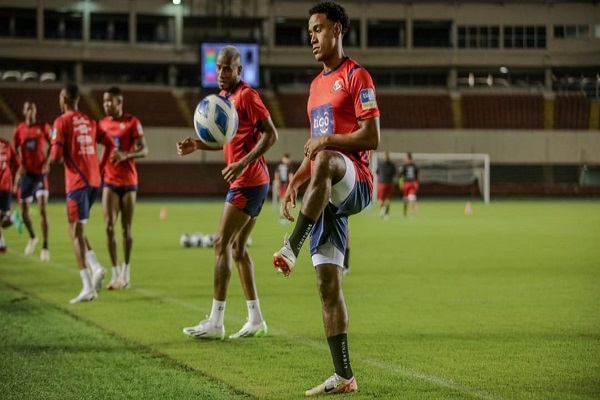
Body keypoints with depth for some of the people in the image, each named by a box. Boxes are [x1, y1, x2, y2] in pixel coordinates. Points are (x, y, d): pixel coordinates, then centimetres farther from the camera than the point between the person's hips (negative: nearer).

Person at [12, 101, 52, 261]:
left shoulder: (43, 127, -2)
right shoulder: (19, 130, 2)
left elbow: (51, 145, 9)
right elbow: (15, 151, 11)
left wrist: (47, 162, -4)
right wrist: (19, 166, -3)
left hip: (40, 172, -3)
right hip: (26, 173, 3)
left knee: (43, 208, -16)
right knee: (24, 210, 8)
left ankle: (45, 246, -15)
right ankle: (32, 237, 37)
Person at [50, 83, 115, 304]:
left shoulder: (62, 122, -6)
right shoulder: (89, 121, 13)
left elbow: (56, 156, -13)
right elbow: (110, 144, 11)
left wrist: (53, 156, 10)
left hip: (77, 182, -7)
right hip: (94, 181, 7)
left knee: (76, 231, -5)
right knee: (77, 229, 20)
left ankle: (88, 287, -11)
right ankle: (96, 267, 1)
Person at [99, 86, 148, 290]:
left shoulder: (132, 122, -6)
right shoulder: (103, 123, 8)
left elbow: (144, 150, -12)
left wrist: (126, 154, -29)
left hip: (128, 181, -3)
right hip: (109, 181, 3)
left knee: (126, 228, 4)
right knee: (109, 226, -8)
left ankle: (126, 271, 19)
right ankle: (115, 272, -4)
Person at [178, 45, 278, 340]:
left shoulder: (246, 95, -12)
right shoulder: (224, 97, 15)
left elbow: (271, 134, -16)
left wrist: (244, 163, -25)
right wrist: (198, 145, 10)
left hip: (248, 181, -10)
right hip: (247, 182, 10)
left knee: (221, 244, -9)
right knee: (237, 248, 12)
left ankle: (215, 322, -8)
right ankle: (255, 319, 16)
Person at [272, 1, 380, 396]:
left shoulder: (357, 76, -2)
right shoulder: (317, 84, 23)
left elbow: (372, 138, -11)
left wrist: (328, 140, -17)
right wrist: (294, 182, 15)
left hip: (355, 183, -8)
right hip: (327, 197, 8)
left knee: (325, 163, -42)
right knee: (328, 281, 2)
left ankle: (291, 247, -43)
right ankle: (344, 376, 4)